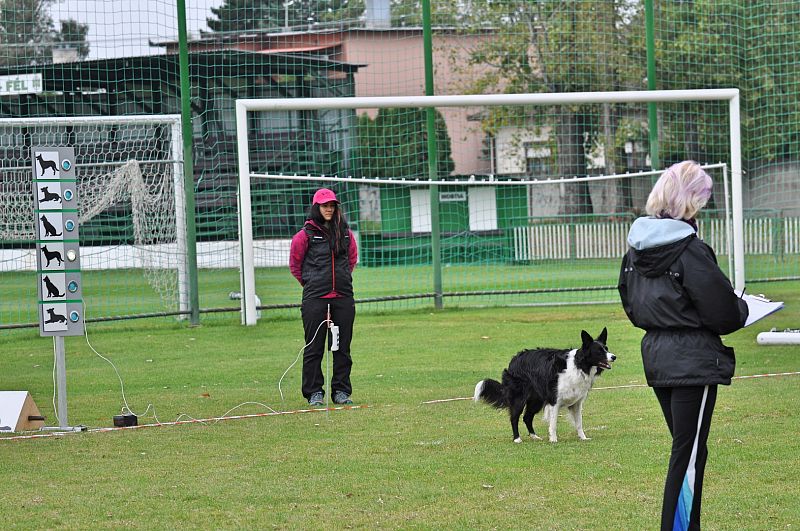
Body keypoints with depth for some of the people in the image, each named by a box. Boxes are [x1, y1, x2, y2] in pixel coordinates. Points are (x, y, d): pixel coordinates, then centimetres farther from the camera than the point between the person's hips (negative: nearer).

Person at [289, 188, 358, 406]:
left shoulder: (345, 233, 8)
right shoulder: (306, 234, -3)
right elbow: (295, 264, 7)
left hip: (343, 298, 3)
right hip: (315, 299, -3)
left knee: (342, 346, 6)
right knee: (314, 347, -1)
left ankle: (341, 390, 13)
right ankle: (314, 392, 5)